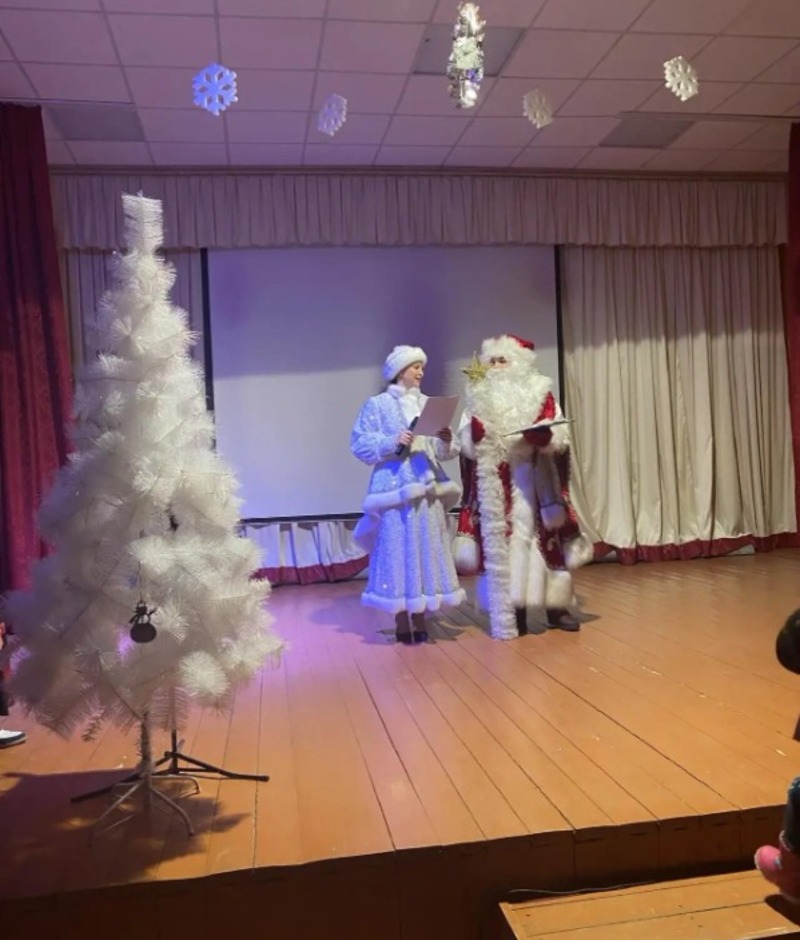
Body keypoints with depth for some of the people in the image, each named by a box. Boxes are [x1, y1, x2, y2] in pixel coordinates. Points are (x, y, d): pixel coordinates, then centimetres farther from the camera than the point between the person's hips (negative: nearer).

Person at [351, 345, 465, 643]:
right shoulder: (377, 404, 3)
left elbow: (445, 452, 10)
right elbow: (360, 443, -5)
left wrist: (447, 441, -12)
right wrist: (392, 443, -18)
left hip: (428, 487, 4)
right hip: (395, 487, -4)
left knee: (426, 552, 5)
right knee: (397, 552, -2)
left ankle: (420, 620, 15)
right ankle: (401, 621, 7)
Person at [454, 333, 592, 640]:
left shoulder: (539, 392, 5)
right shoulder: (479, 397, 10)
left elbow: (559, 436, -3)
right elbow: (467, 444, 6)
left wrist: (541, 435, -23)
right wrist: (474, 433, -16)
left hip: (532, 479, -1)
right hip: (495, 483, 2)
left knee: (542, 537, -1)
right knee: (500, 542, -1)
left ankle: (556, 606, 10)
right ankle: (513, 612, 5)